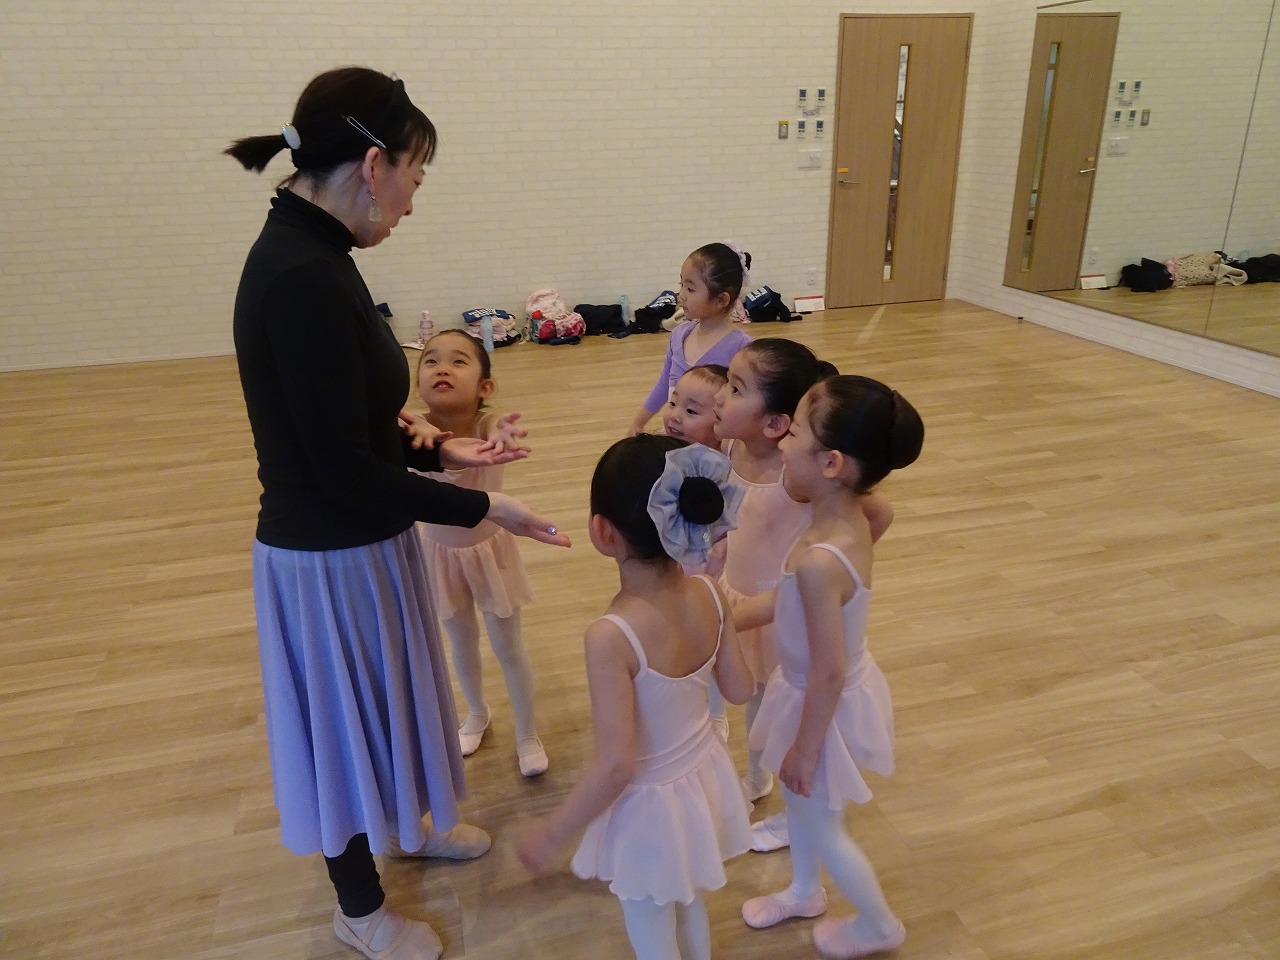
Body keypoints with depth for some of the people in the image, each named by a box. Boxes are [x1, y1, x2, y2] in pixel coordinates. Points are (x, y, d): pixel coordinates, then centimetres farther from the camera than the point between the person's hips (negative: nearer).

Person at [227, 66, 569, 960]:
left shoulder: (303, 254, 3)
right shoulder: (305, 278, -28)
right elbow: (343, 467, -26)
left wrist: (437, 451, 7)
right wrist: (482, 507, -18)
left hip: (351, 543, 9)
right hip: (332, 557, -9)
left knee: (380, 703, 28)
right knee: (345, 720, 13)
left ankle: (412, 822, 55)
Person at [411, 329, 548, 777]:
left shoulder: (487, 425, -27)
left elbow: (495, 433, -50)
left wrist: (497, 438, -74)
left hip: (490, 550, -2)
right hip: (441, 554, 2)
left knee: (508, 647, 12)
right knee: (462, 644, 22)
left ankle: (527, 734, 34)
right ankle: (477, 714, 49)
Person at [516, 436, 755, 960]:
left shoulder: (611, 637, -34)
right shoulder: (710, 594, -16)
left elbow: (616, 766, -30)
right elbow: (739, 689, -2)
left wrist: (550, 835, -15)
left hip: (651, 804, -6)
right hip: (703, 779, 6)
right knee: (689, 906, 33)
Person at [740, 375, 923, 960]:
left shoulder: (818, 561, -39)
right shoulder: (851, 518, -12)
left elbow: (829, 672, -30)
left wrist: (804, 748, -15)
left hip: (824, 705, -8)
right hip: (824, 688, 8)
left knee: (822, 826, 19)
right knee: (796, 798, 30)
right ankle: (804, 892, 57)